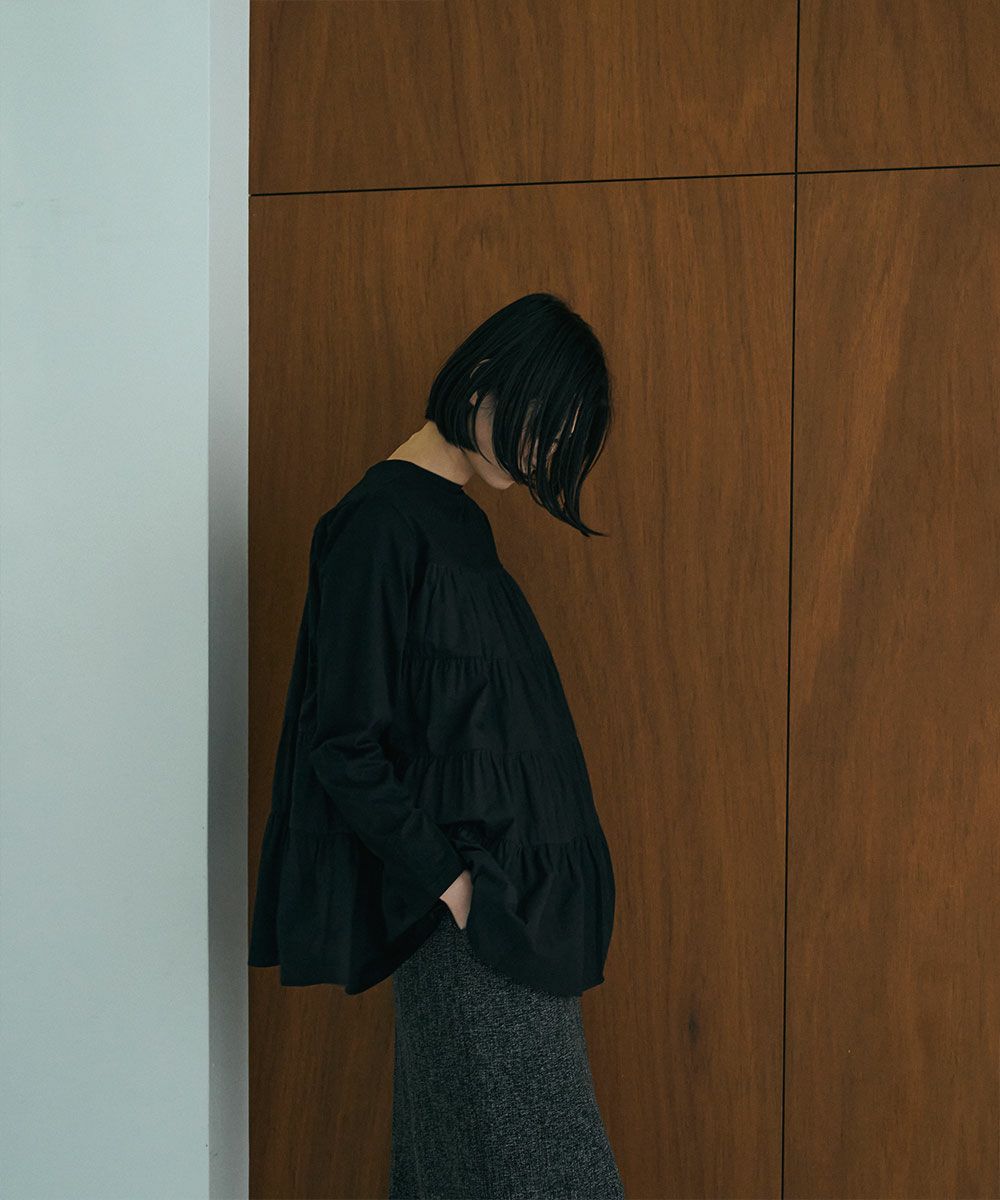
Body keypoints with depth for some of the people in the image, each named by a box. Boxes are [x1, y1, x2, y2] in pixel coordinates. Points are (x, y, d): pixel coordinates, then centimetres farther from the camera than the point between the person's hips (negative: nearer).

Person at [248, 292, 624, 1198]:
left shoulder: (458, 518, 13)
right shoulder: (382, 522, -16)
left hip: (515, 892, 9)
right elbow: (345, 742, -18)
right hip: (467, 913, -9)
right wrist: (446, 881, -19)